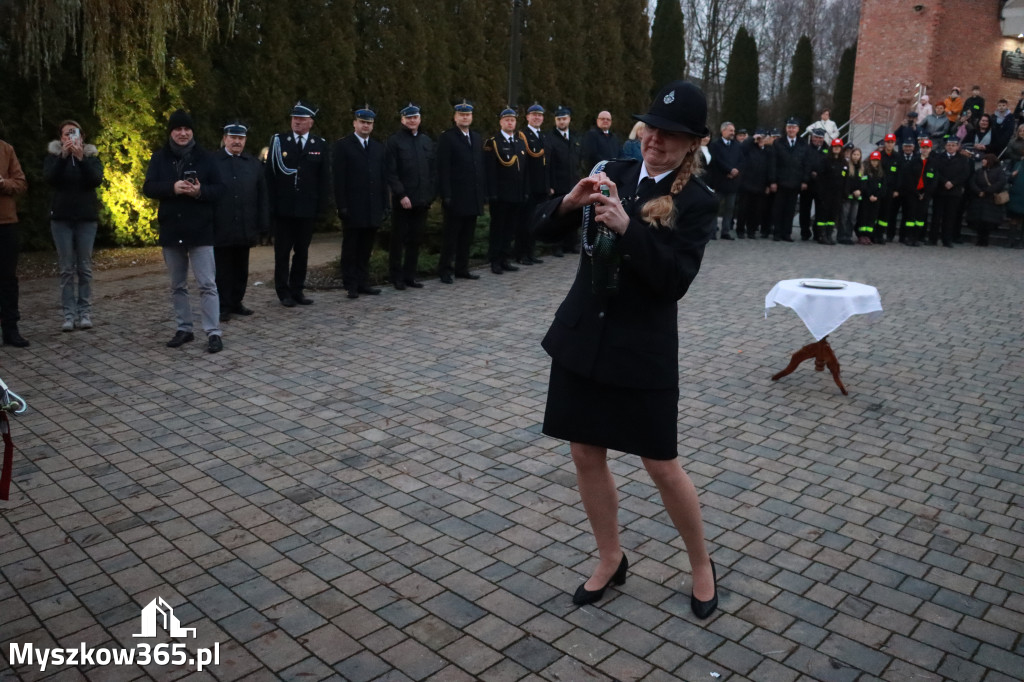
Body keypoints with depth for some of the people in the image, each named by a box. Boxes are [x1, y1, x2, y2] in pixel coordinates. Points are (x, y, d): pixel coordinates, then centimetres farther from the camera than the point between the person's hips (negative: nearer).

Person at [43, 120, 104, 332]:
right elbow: (49, 178, -13)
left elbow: (97, 180, -12)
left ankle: (85, 312, 5)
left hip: (86, 217, 0)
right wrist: (63, 155, -24)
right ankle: (69, 314, 1)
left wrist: (81, 158, -23)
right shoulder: (53, 155, 5)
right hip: (61, 218, 0)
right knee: (66, 268, -1)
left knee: (85, 267, 1)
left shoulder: (91, 155, 5)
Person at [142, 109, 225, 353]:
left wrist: (200, 191, -20)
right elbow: (148, 187, -2)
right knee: (177, 285, 12)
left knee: (207, 284, -6)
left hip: (200, 230, -3)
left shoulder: (204, 157, 1)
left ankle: (213, 332, -4)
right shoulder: (160, 157, 5)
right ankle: (184, 329, 23)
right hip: (171, 230, 3)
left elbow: (219, 189, 0)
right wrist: (173, 187, -20)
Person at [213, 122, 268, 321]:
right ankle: (224, 306, 12)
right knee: (222, 269, 4)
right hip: (221, 229, -3)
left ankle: (236, 302, 24)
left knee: (241, 268, 12)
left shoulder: (254, 164, 9)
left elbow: (262, 196, 7)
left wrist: (263, 224, 1)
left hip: (245, 228, 3)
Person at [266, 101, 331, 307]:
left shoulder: (320, 145, 4)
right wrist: (270, 204, -6)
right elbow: (270, 174, 0)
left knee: (302, 251, 8)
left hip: (307, 208, 1)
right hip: (283, 207, -1)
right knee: (282, 252, 4)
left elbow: (324, 179, 4)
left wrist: (322, 206, -2)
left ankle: (297, 290, 18)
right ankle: (283, 292, 13)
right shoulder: (278, 140, 2)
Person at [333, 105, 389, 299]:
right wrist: (341, 206, -12)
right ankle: (351, 285, 9)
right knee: (350, 249, 3)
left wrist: (384, 205, 7)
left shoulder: (378, 148, 15)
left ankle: (363, 282, 16)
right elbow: (338, 179, -6)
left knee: (366, 249, 8)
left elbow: (383, 178, 13)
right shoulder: (342, 146, 0)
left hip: (373, 208, 4)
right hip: (352, 208, -4)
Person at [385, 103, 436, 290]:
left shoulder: (427, 141, 12)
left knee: (415, 239, 8)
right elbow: (391, 172, -8)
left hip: (422, 199, 4)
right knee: (398, 239, 4)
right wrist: (401, 195, -15)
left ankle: (410, 275, 16)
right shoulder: (394, 141, -2)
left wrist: (431, 194, 2)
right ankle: (397, 276, 12)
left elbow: (433, 170, 11)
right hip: (402, 199, -4)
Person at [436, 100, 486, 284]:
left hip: (474, 197, 6)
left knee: (467, 236, 9)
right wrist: (446, 195, -16)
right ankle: (445, 270, 8)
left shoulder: (476, 137, 15)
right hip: (456, 197, -6)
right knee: (451, 235, 0)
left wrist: (484, 191, 9)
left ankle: (462, 269, 17)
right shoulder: (447, 138, -4)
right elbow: (443, 169, -10)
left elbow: (480, 165, 16)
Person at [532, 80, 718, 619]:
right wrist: (572, 201, -17)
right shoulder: (616, 172, 5)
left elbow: (675, 281, -18)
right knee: (587, 457, 12)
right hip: (581, 338, 5)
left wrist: (627, 226, -27)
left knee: (662, 467, 5)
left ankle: (702, 565, 30)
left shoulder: (697, 201, -6)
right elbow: (544, 230, 4)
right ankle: (610, 559, 33)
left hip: (643, 350, -4)